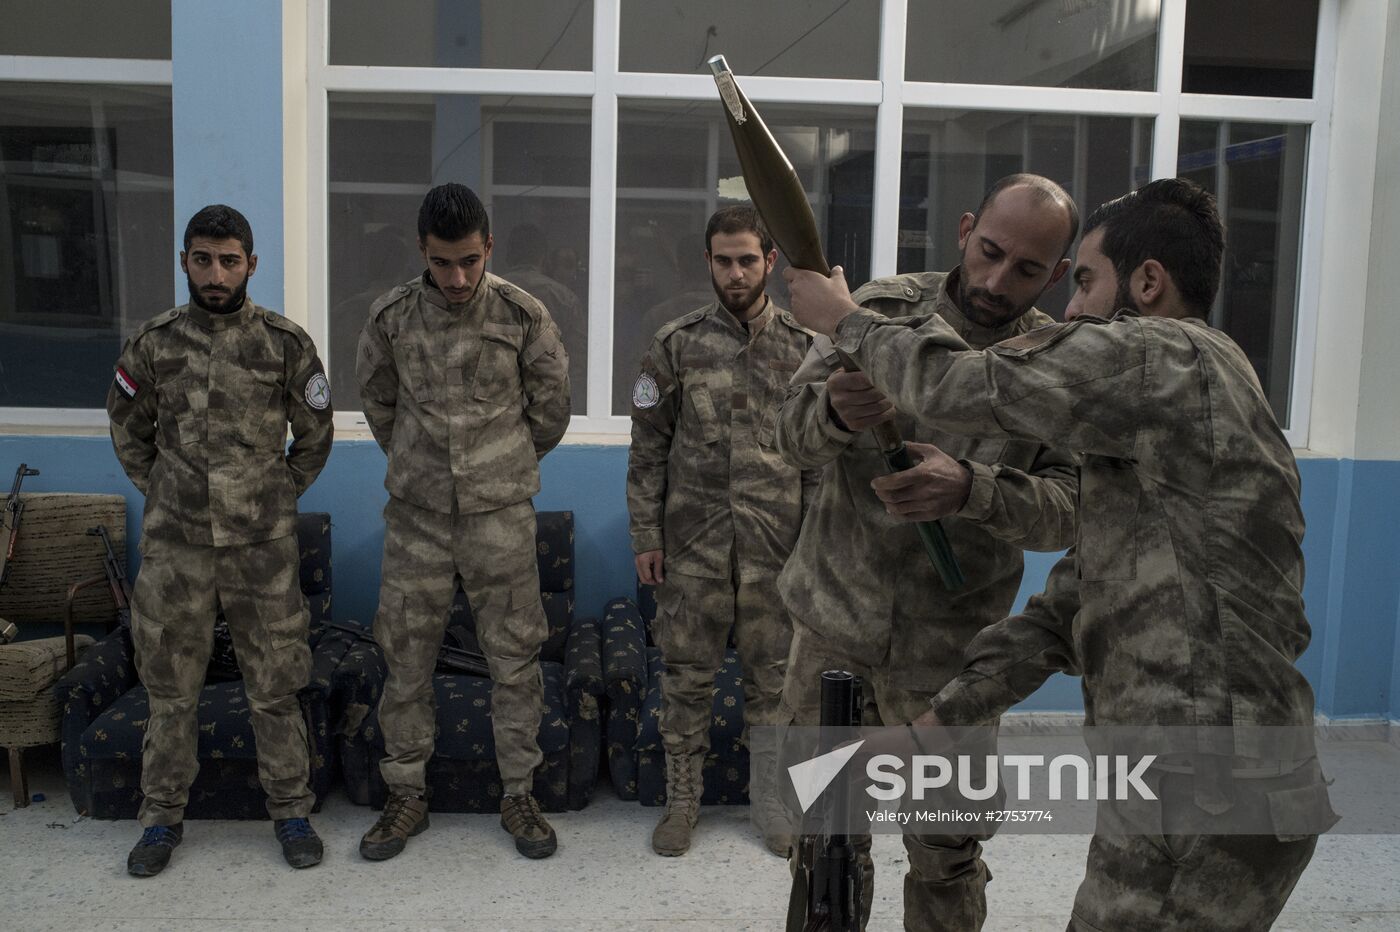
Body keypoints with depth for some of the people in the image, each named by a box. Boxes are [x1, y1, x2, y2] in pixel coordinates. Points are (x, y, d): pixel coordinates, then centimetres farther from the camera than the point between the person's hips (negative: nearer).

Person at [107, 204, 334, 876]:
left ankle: (290, 809, 21)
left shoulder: (285, 343, -3)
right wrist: (162, 493, 12)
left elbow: (315, 435, 8)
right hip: (175, 543, 1)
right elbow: (127, 430, 15)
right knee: (169, 683, 11)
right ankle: (162, 815, 26)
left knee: (274, 683, 7)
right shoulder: (154, 342, 0)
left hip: (262, 543, -1)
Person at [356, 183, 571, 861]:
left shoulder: (523, 315, -5)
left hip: (500, 513, -1)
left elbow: (550, 406, 7)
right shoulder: (391, 316, -2)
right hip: (416, 513, 1)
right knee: (406, 659, 7)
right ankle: (407, 796, 23)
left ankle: (518, 795, 19)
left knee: (515, 658, 5)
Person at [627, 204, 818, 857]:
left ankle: (771, 799, 26)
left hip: (775, 546, 1)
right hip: (692, 545, 0)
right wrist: (645, 537, -2)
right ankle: (682, 798, 24)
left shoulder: (803, 347, 3)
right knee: (687, 675, 8)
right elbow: (648, 447, 1)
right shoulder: (676, 343, 0)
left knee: (770, 677, 10)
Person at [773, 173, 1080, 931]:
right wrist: (835, 414, -34)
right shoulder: (882, 307, -4)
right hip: (833, 621, 2)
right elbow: (794, 438, -11)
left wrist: (971, 490, -35)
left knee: (947, 855, 11)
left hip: (947, 649, -1)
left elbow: (1069, 512, -16)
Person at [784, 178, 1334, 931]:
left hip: (1205, 798, -9)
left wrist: (847, 321, 5)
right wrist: (944, 715, 12)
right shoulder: (1154, 426, 18)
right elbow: (1073, 600, 16)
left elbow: (961, 386, -12)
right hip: (1198, 782, 9)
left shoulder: (1161, 359, -12)